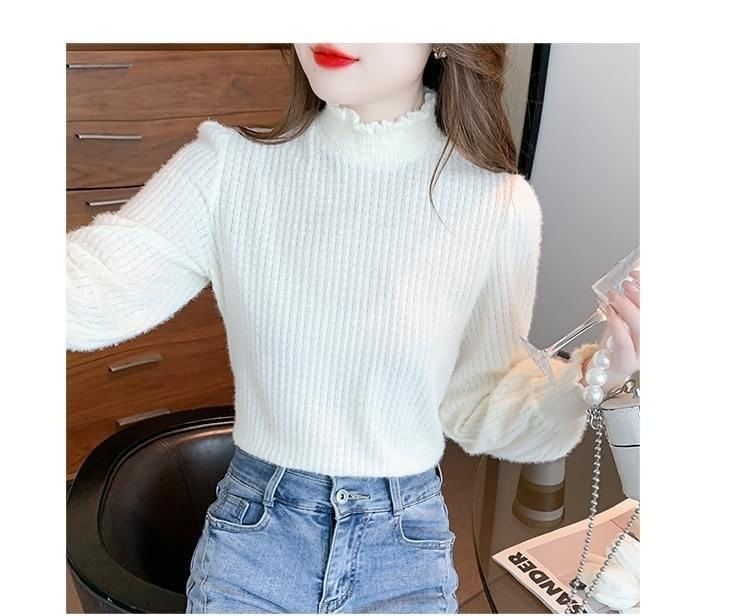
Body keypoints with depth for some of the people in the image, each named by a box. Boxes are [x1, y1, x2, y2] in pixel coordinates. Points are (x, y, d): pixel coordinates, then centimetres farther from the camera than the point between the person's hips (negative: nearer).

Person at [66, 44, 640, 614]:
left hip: (406, 546, 0)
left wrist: (585, 383, -22)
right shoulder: (230, 165, -11)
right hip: (254, 530, 1)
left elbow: (476, 410, -5)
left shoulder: (500, 206, -12)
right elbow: (89, 290, -24)